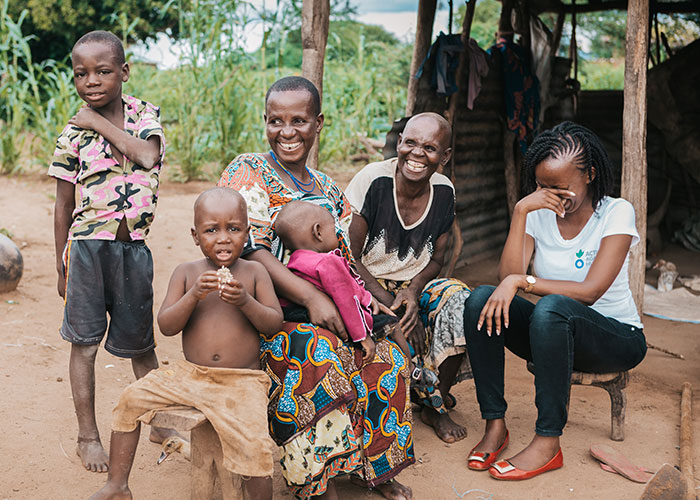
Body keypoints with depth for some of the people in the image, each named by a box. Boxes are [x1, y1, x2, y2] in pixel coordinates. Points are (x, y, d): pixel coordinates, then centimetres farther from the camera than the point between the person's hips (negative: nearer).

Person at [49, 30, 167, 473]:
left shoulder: (145, 114, 3)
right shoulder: (73, 133, 0)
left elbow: (148, 156, -19)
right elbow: (64, 205, 4)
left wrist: (100, 122, -12)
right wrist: (62, 266, 6)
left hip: (133, 245, 1)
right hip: (87, 243, -1)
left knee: (141, 343, 13)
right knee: (85, 342, 5)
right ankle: (88, 435, 19)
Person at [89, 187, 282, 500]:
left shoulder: (254, 272, -1)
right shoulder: (186, 272, 2)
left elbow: (275, 323, -5)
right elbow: (166, 326, -5)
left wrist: (245, 301, -23)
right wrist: (193, 295, -22)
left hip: (241, 381, -3)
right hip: (189, 375, 3)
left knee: (255, 446, -23)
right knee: (131, 399, -3)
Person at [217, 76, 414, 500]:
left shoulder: (329, 190, 16)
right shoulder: (246, 172, -2)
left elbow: (345, 262, 16)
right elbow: (248, 251, -14)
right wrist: (311, 297, -22)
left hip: (328, 309, 6)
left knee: (387, 356, -14)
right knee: (320, 357, -32)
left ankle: (376, 465, 3)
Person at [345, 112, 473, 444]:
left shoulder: (444, 191, -2)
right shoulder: (372, 180, -16)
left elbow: (437, 258, 5)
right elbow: (349, 257, -14)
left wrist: (413, 292, -17)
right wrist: (391, 304, -22)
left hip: (415, 285, 4)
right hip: (367, 288, -4)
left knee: (460, 299, -27)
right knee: (405, 329, -35)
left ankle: (434, 404, -7)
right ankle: (437, 403, -4)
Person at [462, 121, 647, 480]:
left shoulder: (616, 212, -11)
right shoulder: (538, 214, 1)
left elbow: (590, 291, -21)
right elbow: (508, 275, -14)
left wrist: (522, 281, -25)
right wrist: (521, 211, -20)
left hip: (616, 336, -4)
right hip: (553, 331, 5)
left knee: (551, 307, -37)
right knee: (481, 299, -21)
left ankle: (548, 443, -30)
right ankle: (495, 424, -18)